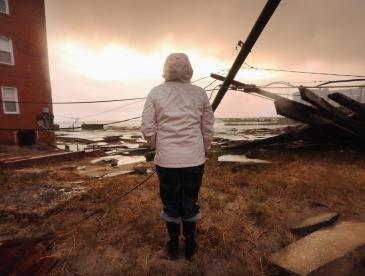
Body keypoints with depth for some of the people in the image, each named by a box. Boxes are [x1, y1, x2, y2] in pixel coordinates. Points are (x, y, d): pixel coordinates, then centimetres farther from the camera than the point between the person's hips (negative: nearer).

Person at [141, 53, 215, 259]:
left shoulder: (156, 93, -2)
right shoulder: (200, 93, 0)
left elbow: (148, 129, -6)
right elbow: (208, 129, 2)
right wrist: (204, 151, 17)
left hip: (166, 160, 0)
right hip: (194, 159, 1)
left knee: (171, 203, 19)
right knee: (191, 202, 20)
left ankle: (174, 246, 39)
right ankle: (190, 246, 40)